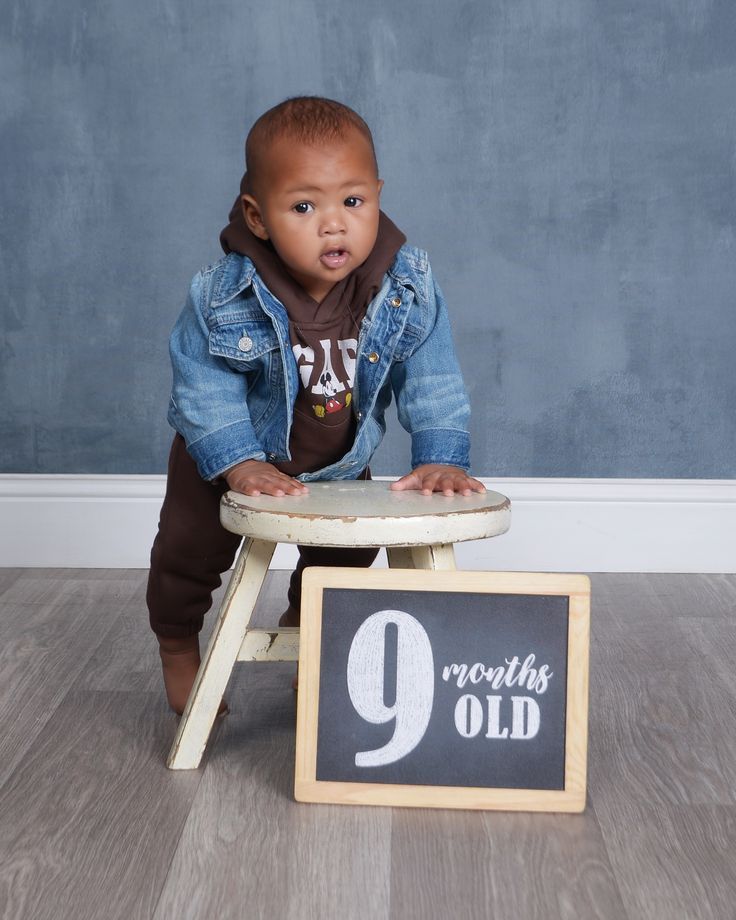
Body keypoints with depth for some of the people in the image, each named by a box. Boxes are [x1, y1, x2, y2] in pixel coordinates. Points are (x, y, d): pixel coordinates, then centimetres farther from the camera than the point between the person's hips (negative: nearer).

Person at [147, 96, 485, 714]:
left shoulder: (409, 288, -27)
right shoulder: (223, 297, -32)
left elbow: (432, 378, -19)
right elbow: (204, 386, -25)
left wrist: (441, 456, -28)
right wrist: (239, 463, -34)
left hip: (341, 464, 2)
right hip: (229, 460, -2)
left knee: (347, 551, 19)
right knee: (190, 549, 10)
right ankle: (179, 645, 40)